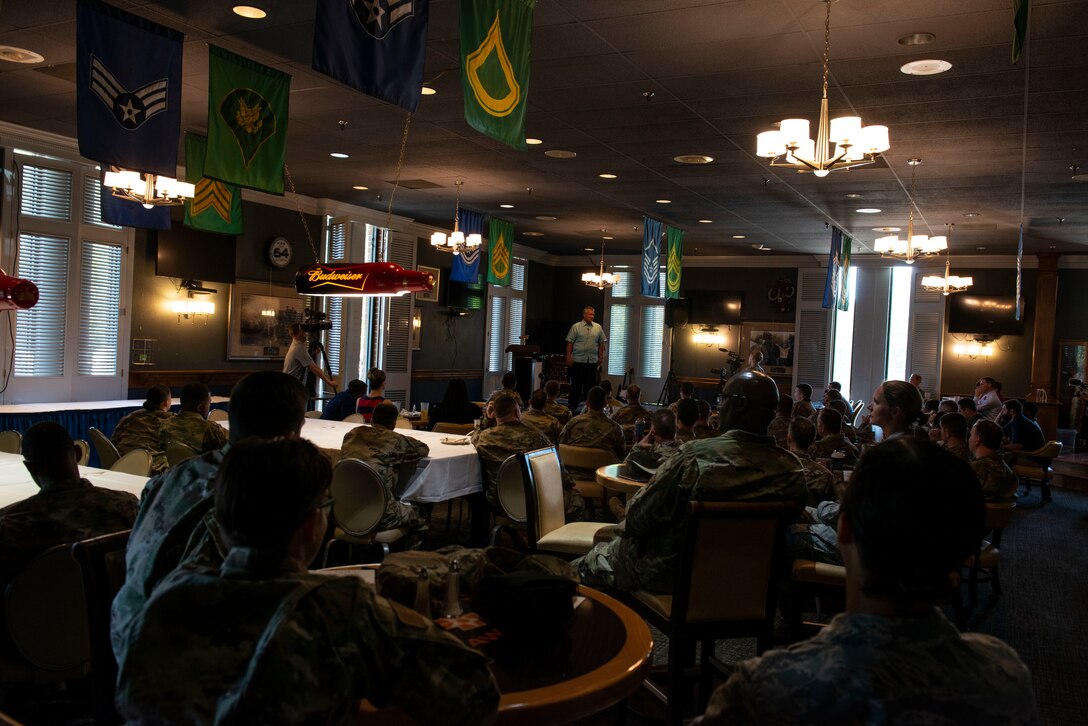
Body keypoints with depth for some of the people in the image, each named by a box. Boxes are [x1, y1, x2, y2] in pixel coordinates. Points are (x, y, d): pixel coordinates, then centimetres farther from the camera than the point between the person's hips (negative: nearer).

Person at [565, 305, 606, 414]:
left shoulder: (598, 328, 9)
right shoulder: (576, 327, -1)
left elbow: (601, 343, 12)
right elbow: (570, 342, -2)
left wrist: (601, 357, 7)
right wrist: (569, 357, -8)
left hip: (592, 361, 3)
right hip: (578, 360, -3)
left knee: (590, 384, 7)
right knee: (576, 384, 2)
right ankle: (572, 406, 9)